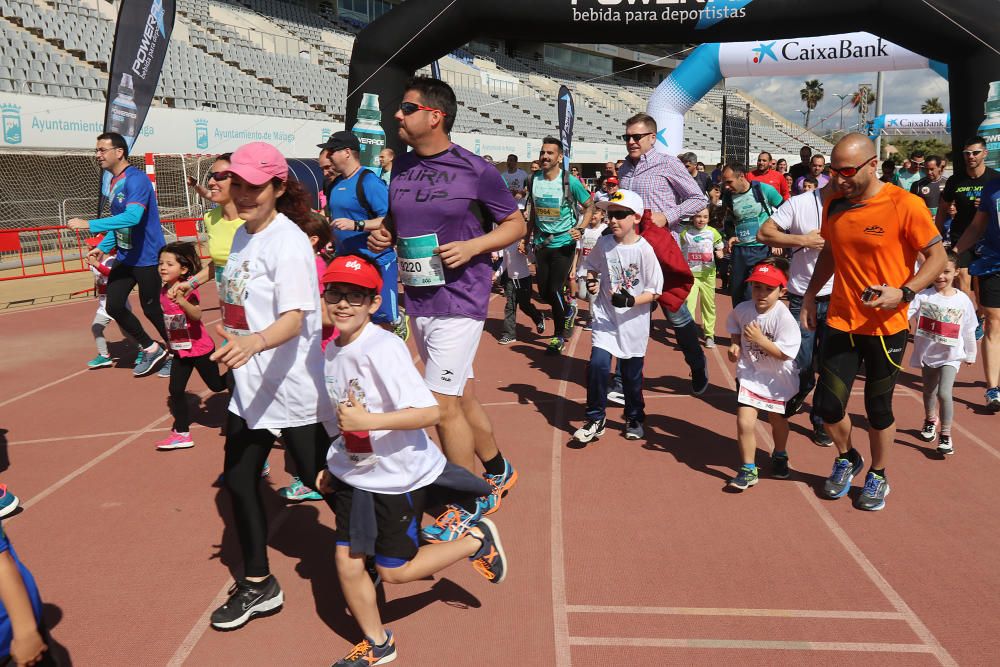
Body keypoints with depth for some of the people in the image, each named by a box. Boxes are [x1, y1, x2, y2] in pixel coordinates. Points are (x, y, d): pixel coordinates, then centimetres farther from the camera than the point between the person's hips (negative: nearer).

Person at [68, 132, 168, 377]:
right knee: (114, 306, 4)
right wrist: (104, 247, 12)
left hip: (147, 257, -8)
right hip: (125, 257, 9)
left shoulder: (136, 180, -18)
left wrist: (90, 224, -32)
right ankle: (150, 349, 21)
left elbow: (132, 217, -32)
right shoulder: (114, 182, 10)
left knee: (151, 309, 2)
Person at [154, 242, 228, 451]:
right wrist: (169, 341, 20)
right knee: (176, 390, 3)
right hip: (180, 350, 6)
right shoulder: (164, 291, 0)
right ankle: (182, 433, 11)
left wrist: (181, 300, -54)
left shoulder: (188, 290, -22)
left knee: (216, 385, 8)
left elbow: (196, 314, -38)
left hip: (200, 349, -6)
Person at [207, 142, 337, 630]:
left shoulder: (288, 242, -18)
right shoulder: (242, 236, 9)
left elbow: (294, 319, -29)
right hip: (249, 384, 9)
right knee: (237, 480, 15)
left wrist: (254, 341, -47)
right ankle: (257, 584, 32)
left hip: (293, 387, -9)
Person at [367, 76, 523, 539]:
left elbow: (516, 223, -2)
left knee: (442, 403, -8)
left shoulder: (474, 171, -10)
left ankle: (470, 505, 11)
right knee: (461, 397, 17)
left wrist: (472, 246, -17)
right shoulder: (402, 166, 8)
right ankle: (498, 472, 39)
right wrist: (382, 235, 0)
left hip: (459, 300, -7)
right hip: (417, 300, 7)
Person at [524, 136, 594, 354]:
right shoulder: (534, 180, 1)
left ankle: (559, 336, 12)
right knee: (543, 291, 8)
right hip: (541, 243, 5)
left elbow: (589, 206, -2)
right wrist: (527, 239, 12)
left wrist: (580, 228, -16)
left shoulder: (570, 181, -11)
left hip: (564, 243, -5)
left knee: (555, 289, -7)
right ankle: (568, 309, 39)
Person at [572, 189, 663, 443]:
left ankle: (634, 418, 35)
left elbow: (654, 292, -10)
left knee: (632, 373, 10)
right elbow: (591, 267, 15)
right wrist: (590, 281, -7)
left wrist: (631, 301, -25)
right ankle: (595, 419, 3)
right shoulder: (604, 244, -3)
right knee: (598, 364, -14)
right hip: (605, 317, 2)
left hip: (634, 321, -2)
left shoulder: (645, 250, -13)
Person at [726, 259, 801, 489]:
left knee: (778, 420, 21)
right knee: (745, 422, -12)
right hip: (749, 373, 1)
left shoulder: (784, 317, -23)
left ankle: (779, 456, 52)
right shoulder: (742, 310, -11)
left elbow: (785, 353, -25)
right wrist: (735, 344, -5)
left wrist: (760, 340, -31)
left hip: (778, 377, -1)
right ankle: (748, 470, 7)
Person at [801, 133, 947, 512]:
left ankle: (878, 476, 33)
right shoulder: (834, 206, 1)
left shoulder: (905, 205, -14)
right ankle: (846, 459, 32)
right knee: (827, 404, 1)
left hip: (886, 327, -3)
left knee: (878, 408, 8)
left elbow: (937, 257, -10)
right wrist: (810, 295, 10)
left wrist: (904, 292, -24)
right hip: (841, 322, 4)